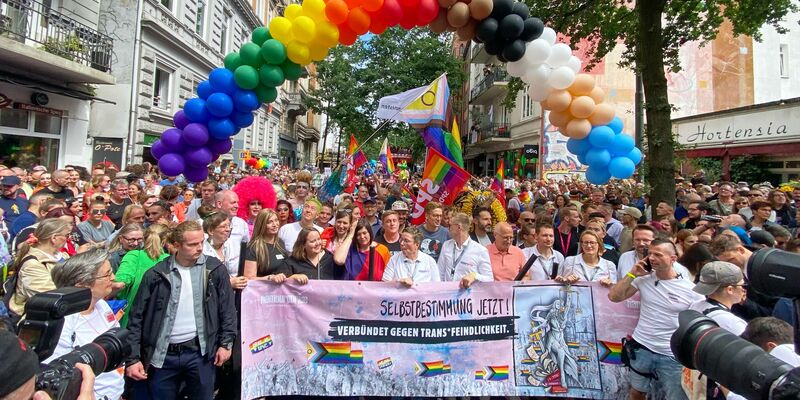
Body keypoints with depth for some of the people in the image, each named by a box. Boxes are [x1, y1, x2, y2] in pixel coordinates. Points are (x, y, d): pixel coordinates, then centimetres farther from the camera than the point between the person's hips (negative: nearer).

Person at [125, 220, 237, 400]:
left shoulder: (215, 269, -3)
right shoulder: (156, 274, -3)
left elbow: (227, 309, 1)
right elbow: (137, 318, 1)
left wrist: (226, 343, -3)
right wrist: (133, 358, -3)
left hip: (200, 351, 0)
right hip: (163, 355, 1)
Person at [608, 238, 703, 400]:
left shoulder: (690, 288, -9)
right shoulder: (644, 278, -3)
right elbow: (613, 296, -4)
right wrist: (632, 274, -11)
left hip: (673, 355, -2)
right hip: (641, 348, 3)